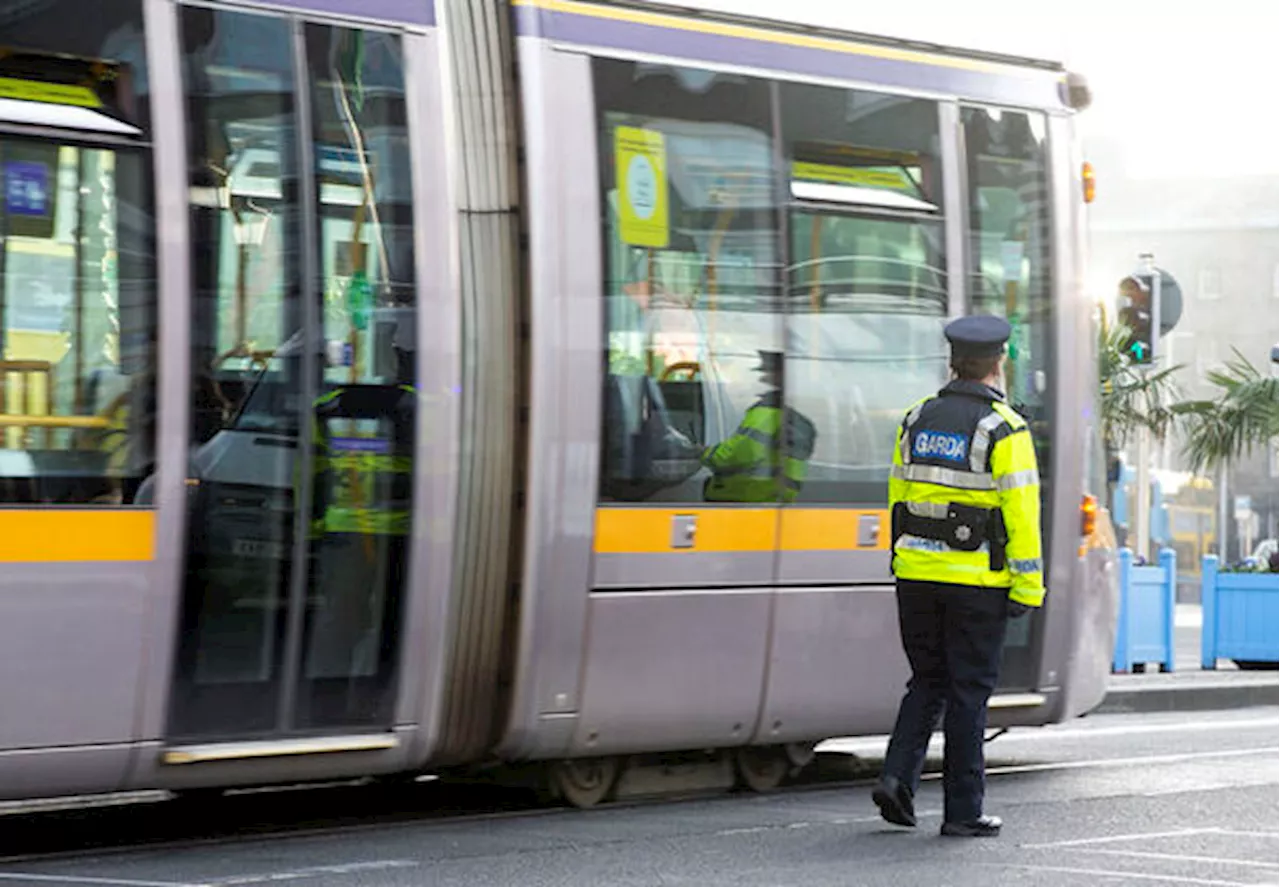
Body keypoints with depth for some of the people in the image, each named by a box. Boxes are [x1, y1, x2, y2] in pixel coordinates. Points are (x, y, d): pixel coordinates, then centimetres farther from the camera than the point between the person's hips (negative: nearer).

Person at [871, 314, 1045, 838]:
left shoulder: (917, 420, 7)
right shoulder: (1004, 430, -9)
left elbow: (898, 495, 12)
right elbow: (1021, 510, -13)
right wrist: (1028, 585, -10)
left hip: (917, 574, 4)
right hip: (977, 580, -4)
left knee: (928, 681, 17)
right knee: (968, 690, 2)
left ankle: (898, 776, -1)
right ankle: (962, 811, 5)